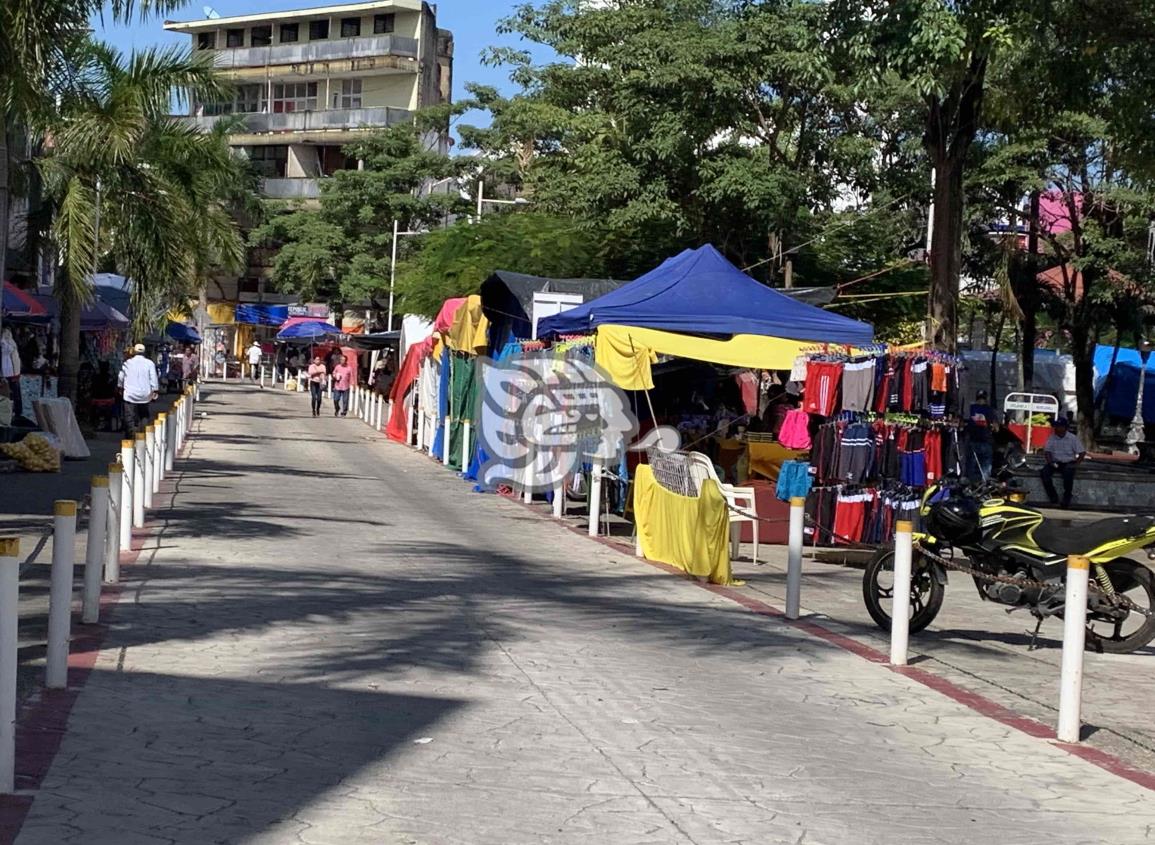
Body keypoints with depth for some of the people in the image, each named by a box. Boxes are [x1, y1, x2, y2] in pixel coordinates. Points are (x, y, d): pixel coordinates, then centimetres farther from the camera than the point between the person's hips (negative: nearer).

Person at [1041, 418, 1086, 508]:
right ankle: (1053, 497, -17)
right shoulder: (1052, 438, 5)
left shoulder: (1073, 438, -2)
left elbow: (1082, 453, -2)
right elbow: (1047, 451, 4)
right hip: (1055, 463, 3)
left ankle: (1066, 499, -21)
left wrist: (1076, 464, -14)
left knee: (1068, 474, -37)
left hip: (1068, 462, -3)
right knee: (1044, 472, -26)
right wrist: (1051, 462, -13)